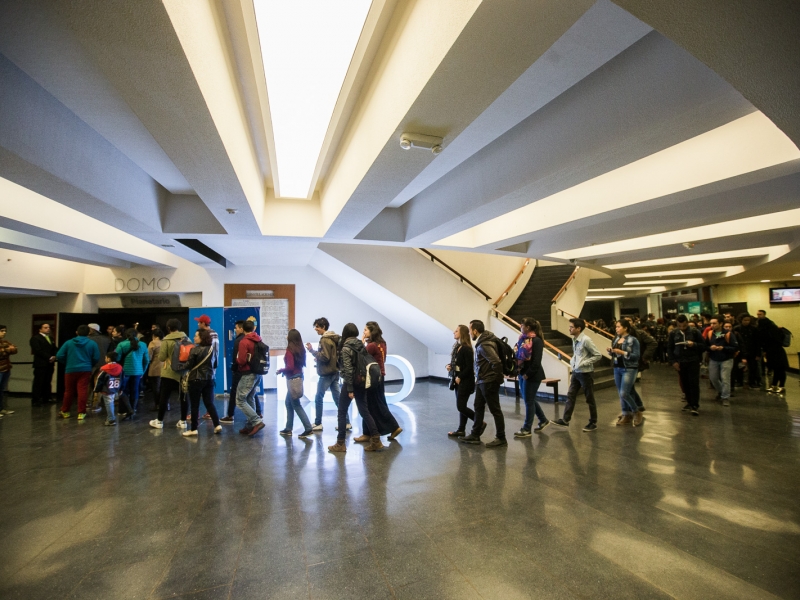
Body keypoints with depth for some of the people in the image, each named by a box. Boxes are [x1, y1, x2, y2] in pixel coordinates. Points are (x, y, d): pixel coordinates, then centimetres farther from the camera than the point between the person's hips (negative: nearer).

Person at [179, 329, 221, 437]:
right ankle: (217, 425, 4)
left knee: (195, 405, 3)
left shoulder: (195, 350, -14)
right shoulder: (211, 348, 4)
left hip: (196, 379, -6)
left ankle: (193, 429, 10)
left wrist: (178, 366, 6)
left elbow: (188, 365, -9)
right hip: (209, 378, 6)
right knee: (209, 403, 10)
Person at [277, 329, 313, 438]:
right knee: (288, 403, 18)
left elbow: (290, 367, -21)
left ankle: (308, 428, 1)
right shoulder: (300, 349, 6)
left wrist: (280, 370, -4)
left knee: (296, 405, 0)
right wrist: (284, 371, 14)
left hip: (293, 379, -9)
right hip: (298, 377, 9)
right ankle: (288, 428, 25)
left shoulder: (290, 349, -16)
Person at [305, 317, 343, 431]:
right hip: (335, 372, 9)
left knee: (318, 398, 4)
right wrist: (318, 358, 13)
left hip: (326, 373, -9)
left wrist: (312, 350, -13)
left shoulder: (325, 340, -15)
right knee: (338, 398, 10)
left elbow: (325, 357, -20)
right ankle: (346, 422, 11)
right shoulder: (334, 338, 13)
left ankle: (318, 423, 12)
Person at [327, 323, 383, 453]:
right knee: (364, 411, 11)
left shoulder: (346, 348, -13)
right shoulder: (362, 345, 6)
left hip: (351, 383, -6)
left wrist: (349, 389, -16)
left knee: (342, 412, 7)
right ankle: (376, 441, 8)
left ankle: (340, 444, 12)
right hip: (362, 383, 6)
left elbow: (348, 369, -17)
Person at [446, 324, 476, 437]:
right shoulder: (457, 346, 10)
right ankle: (461, 430, 20)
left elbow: (469, 367, -19)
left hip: (465, 381, -9)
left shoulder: (466, 348, -17)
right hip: (458, 381, 9)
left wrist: (460, 377, -16)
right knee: (461, 406, 12)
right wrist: (449, 366, -1)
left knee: (461, 407, -6)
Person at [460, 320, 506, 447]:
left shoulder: (484, 345, -22)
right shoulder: (482, 341, 9)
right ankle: (475, 435, 27)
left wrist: (496, 378, -18)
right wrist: (479, 377, 14)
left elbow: (496, 362, -31)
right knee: (478, 408, 16)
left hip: (489, 382, -10)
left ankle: (501, 438, 14)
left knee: (495, 410, 2)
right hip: (482, 381, 10)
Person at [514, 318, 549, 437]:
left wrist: (528, 374, -18)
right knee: (529, 400, 18)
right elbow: (519, 355, 13)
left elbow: (536, 361, -20)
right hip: (523, 373, 8)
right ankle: (543, 420, 37)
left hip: (532, 375, -8)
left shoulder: (536, 341, -16)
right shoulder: (523, 339, 9)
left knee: (529, 401, 1)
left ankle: (526, 429, 13)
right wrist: (517, 369, 1)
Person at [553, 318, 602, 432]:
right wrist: (572, 362, 4)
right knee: (570, 396, 8)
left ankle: (593, 423, 20)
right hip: (576, 372, 8)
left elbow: (598, 355, -18)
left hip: (586, 373, -8)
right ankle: (565, 420, 13)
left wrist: (584, 363, -21)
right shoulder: (574, 339, 6)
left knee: (589, 399, 6)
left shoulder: (586, 340, -19)